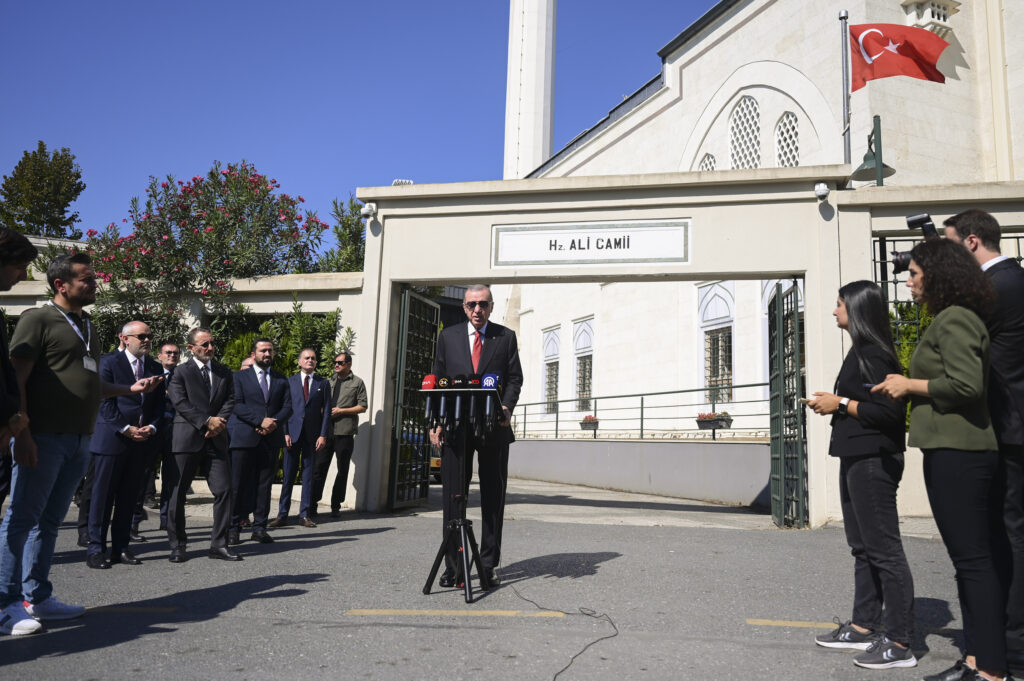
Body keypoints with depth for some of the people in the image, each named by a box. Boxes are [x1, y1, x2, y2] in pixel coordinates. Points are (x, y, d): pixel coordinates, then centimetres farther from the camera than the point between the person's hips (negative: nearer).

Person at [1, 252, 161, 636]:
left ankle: (37, 597, 20)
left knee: (50, 521, 13)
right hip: (43, 438, -8)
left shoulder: (86, 327, 19)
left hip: (79, 440, 8)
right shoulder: (39, 319, -4)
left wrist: (130, 389, 15)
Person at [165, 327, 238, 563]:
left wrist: (219, 421, -10)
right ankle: (178, 546, 14)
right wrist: (207, 421, -14)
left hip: (216, 439, 3)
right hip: (187, 439, -3)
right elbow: (180, 403, -8)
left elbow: (230, 400, 8)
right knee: (177, 493, 2)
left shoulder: (224, 373, 15)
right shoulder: (181, 372, 3)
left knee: (224, 490, -1)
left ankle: (219, 544, 7)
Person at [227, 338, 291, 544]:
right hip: (245, 438, -3)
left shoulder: (281, 379, 16)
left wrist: (274, 423, -11)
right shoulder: (240, 377, 7)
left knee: (264, 485, 4)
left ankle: (260, 528, 10)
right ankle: (233, 528, 4)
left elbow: (287, 406, 8)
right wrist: (260, 421, -17)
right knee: (239, 485, -3)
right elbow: (237, 405, -5)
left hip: (271, 438, 3)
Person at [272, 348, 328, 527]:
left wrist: (323, 435, -4)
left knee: (308, 474, 4)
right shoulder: (290, 381, 9)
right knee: (288, 475, 1)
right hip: (293, 433, 0)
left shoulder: (322, 383, 9)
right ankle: (282, 514, 7)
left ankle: (305, 515, 10)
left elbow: (326, 410, 5)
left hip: (313, 435, 1)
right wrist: (285, 432, -5)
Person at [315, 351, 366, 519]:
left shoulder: (357, 382, 4)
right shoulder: (330, 381, 17)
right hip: (326, 431, 3)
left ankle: (336, 506, 12)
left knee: (342, 470, 4)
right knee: (319, 466, -1)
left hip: (344, 432, -3)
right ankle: (313, 502, 3)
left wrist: (341, 411, -10)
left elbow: (363, 407, -2)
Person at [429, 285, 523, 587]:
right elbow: (438, 380, 9)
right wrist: (437, 421, -1)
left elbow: (515, 378, 5)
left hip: (494, 427, 0)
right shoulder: (448, 336, 10)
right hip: (456, 427, 1)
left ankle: (489, 565, 14)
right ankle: (453, 567, 11)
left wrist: (506, 407, -14)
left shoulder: (506, 337, 8)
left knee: (493, 497, 5)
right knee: (453, 497, 3)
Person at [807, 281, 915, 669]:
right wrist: (833, 404, 8)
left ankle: (898, 644, 2)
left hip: (874, 461, -11)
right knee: (862, 547, 16)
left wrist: (841, 404, -15)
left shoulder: (874, 354, -15)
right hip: (856, 459, 11)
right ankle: (863, 627, 27)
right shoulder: (860, 352, 16)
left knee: (883, 549, -6)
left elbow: (891, 410, -22)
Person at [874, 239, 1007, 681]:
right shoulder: (954, 319, 19)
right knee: (977, 558, 13)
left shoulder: (953, 320, -12)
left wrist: (910, 385, -11)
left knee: (973, 559, -6)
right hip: (960, 450, 11)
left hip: (955, 453, -11)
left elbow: (966, 385, -22)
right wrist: (910, 388, 15)